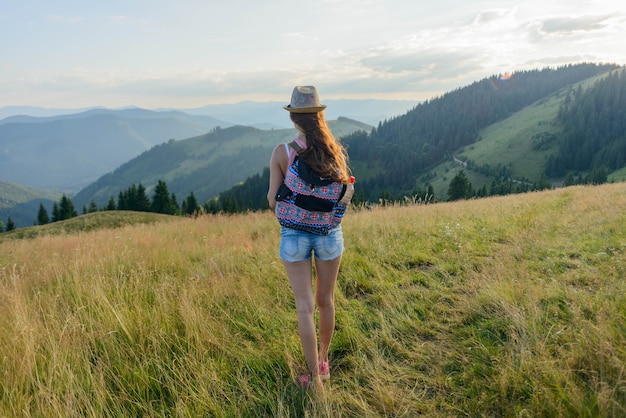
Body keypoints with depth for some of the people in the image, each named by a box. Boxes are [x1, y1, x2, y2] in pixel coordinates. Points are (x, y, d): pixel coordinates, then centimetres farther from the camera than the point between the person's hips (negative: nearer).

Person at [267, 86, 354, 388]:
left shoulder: (282, 153, -12)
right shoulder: (335, 150, -7)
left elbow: (272, 199, -7)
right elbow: (347, 192, -1)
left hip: (294, 235, -2)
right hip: (330, 234, 2)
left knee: (305, 307, 8)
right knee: (326, 301, 19)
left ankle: (314, 376, 15)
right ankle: (323, 361, 38)